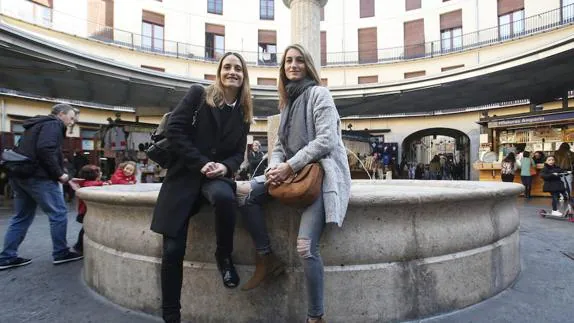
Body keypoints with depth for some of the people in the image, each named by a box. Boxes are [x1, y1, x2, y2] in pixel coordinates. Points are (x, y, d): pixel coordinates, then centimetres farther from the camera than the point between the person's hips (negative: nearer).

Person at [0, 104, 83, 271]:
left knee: (22, 217, 15)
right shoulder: (53, 124, -6)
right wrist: (59, 174, -16)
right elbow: (45, 149, -23)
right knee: (58, 213, -2)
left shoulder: (37, 124, 24)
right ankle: (61, 253, 5)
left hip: (21, 175, 10)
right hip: (38, 177, -10)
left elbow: (26, 151, 23)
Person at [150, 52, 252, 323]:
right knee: (173, 250, -4)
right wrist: (201, 163, -14)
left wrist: (225, 167, -11)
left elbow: (238, 153, 11)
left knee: (224, 196, -37)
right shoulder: (199, 94, 2)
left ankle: (224, 256, -8)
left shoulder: (243, 112, 11)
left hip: (218, 174, 2)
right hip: (185, 174, -1)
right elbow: (174, 130, -7)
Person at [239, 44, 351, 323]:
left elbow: (326, 140, -15)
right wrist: (275, 167, -8)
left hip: (321, 172, -7)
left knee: (306, 247, -21)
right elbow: (280, 145, 15)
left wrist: (289, 167, -19)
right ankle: (266, 258, 4)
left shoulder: (318, 93, -3)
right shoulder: (287, 101, 19)